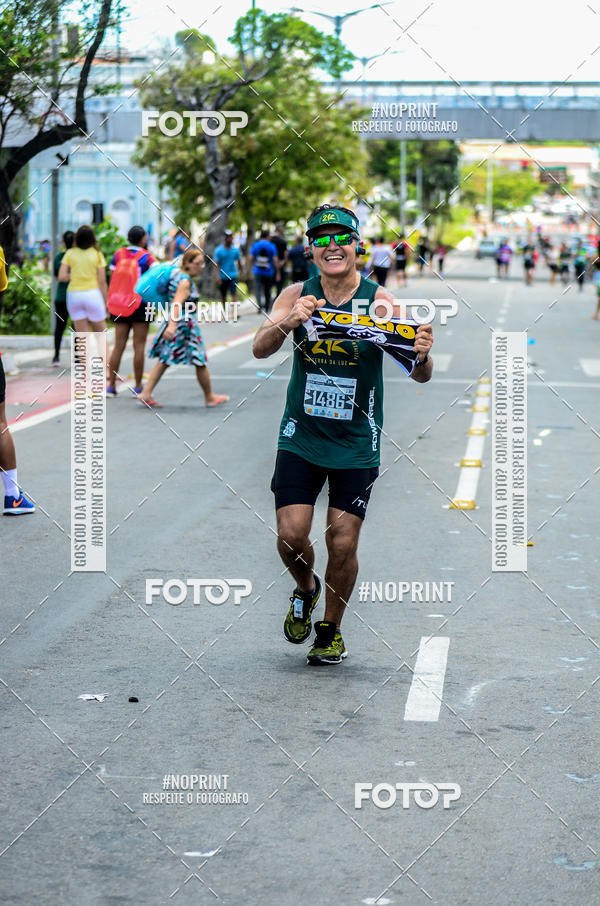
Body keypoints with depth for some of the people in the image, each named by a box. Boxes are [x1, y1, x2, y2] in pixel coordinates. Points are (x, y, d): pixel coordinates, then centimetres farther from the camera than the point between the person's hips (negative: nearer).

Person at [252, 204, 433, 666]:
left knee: (343, 544, 0)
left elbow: (419, 375, -10)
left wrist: (421, 355, -33)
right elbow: (260, 349, -14)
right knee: (291, 534, -6)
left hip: (357, 444, -1)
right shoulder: (297, 295, -3)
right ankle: (306, 588, 29)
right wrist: (289, 322, -33)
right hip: (301, 437, 1)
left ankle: (331, 629, 24)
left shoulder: (380, 300, -8)